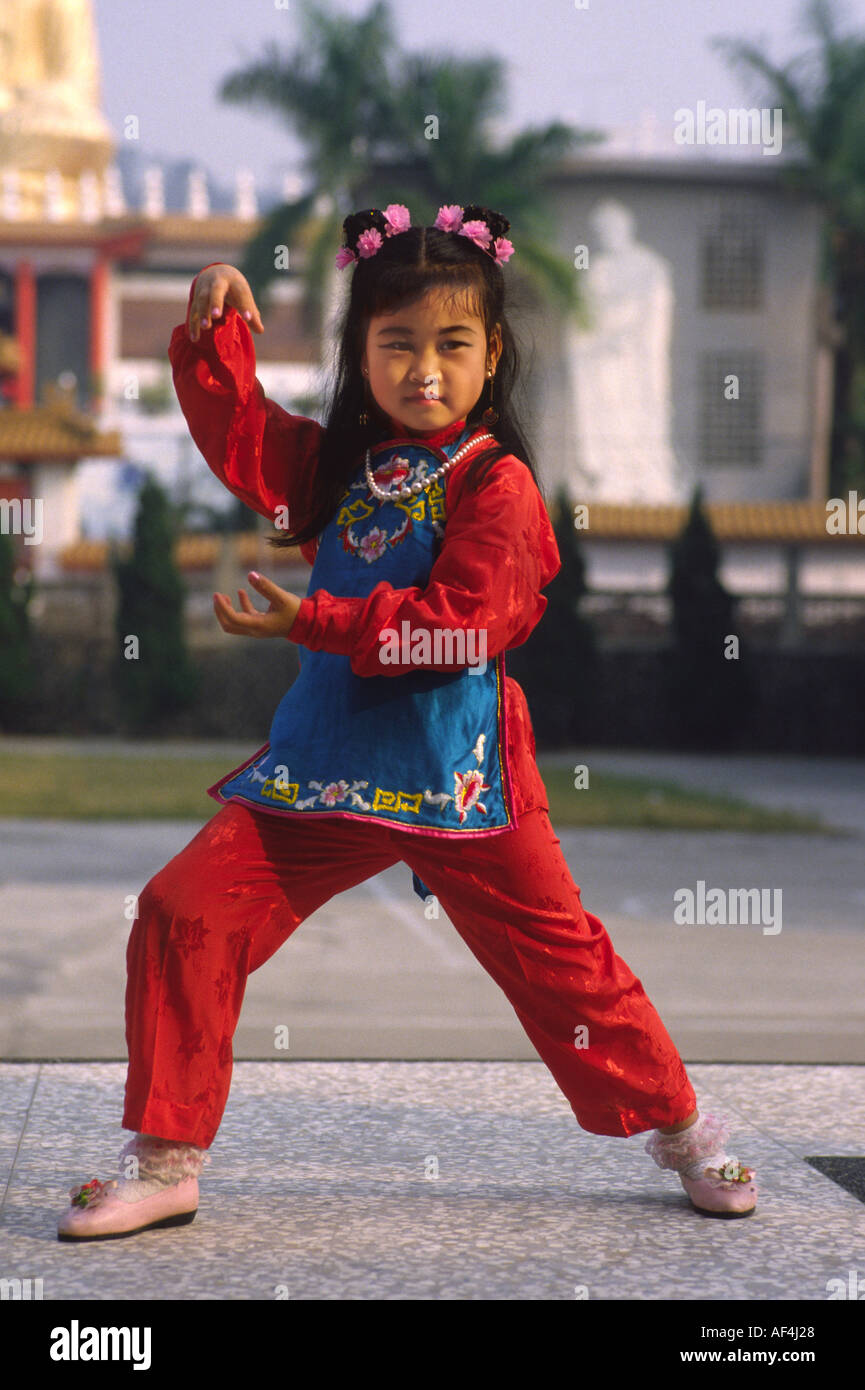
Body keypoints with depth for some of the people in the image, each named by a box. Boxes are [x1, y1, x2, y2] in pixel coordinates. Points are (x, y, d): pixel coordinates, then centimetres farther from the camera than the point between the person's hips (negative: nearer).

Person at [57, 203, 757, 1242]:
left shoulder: (496, 481, -9)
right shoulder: (342, 462, 12)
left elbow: (463, 620, -18)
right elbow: (241, 440, 8)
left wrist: (317, 622, -21)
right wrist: (215, 334, -7)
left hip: (454, 774, -5)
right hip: (323, 764, 5)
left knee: (555, 952, 4)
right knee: (183, 912, -6)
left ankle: (682, 1131, 27)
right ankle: (165, 1163, 3)